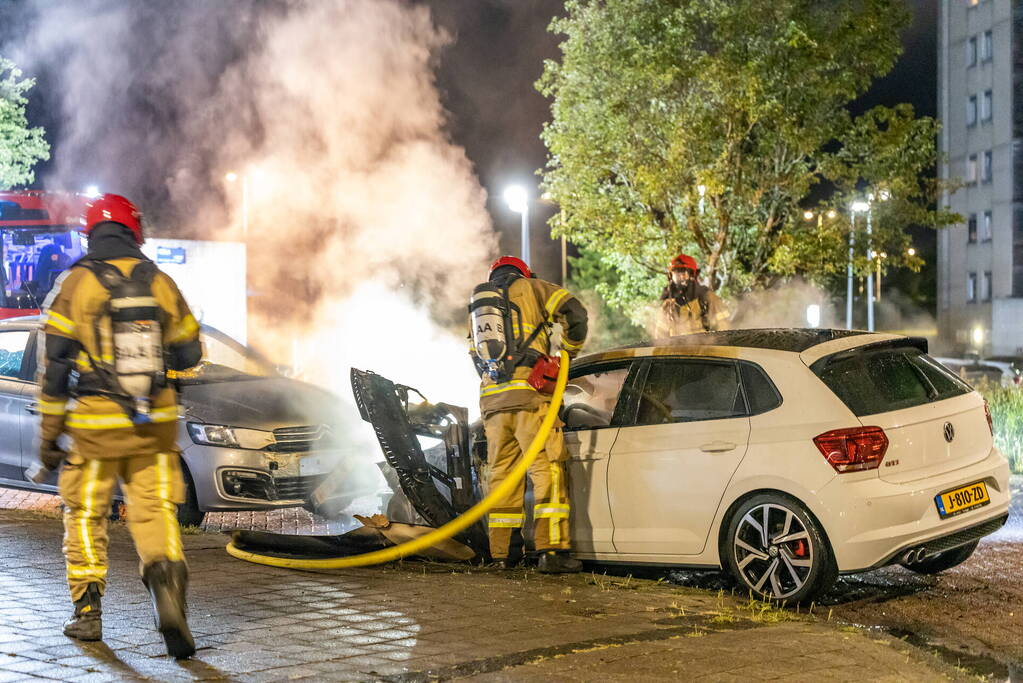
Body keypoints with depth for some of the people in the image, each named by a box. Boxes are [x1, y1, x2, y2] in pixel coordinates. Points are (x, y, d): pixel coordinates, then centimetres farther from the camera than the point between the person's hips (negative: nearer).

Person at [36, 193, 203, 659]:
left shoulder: (76, 284, -5)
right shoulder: (160, 282, 3)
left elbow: (54, 366, -6)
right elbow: (189, 354, 10)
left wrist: (48, 432, -1)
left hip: (96, 426, -2)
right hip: (154, 426, 2)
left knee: (85, 516, 13)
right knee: (155, 511, 5)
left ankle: (87, 614, 16)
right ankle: (166, 577, -23)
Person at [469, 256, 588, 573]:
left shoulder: (477, 304, 26)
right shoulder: (528, 287, 10)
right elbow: (574, 312, 0)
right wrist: (569, 351, 13)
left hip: (492, 400, 6)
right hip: (528, 396, -5)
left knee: (502, 473, 11)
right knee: (548, 469, -7)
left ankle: (502, 552, 11)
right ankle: (551, 550, -16)